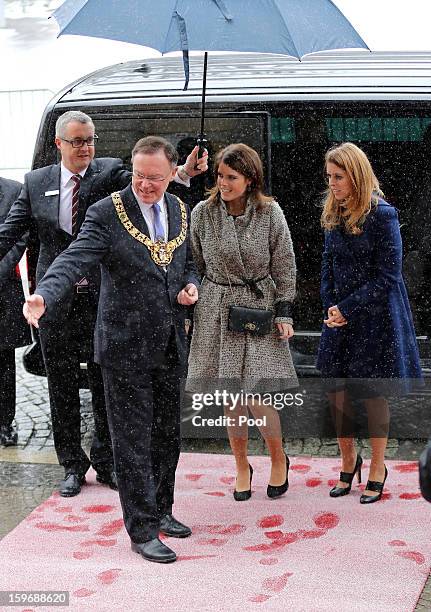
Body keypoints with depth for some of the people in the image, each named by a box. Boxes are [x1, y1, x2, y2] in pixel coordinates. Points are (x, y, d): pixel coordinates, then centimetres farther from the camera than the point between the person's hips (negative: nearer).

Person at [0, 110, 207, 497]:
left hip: (103, 299, -1)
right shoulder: (37, 182, 5)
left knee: (107, 385, 7)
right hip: (57, 301, 2)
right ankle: (72, 466, 23)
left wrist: (182, 173, -38)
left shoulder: (109, 172, -1)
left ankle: (106, 462, 22)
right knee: (63, 388, 9)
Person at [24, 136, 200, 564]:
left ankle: (160, 511, 32)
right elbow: (75, 260, -22)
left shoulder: (181, 212, 8)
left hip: (169, 345, 6)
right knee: (133, 440, -2)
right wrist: (43, 296, -39)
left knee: (167, 435, 16)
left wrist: (191, 284, 0)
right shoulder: (106, 213, -11)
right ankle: (143, 531, 5)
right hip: (126, 347, -6)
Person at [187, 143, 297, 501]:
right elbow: (194, 266, 6)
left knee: (257, 397, -7)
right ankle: (242, 467, 24)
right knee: (230, 397, 6)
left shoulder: (270, 213, -7)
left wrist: (284, 313, -3)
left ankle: (279, 460, 18)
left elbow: (285, 267, 0)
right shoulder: (203, 213, -3)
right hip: (217, 312, 2)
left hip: (260, 309, -2)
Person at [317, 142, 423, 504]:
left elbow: (387, 275, -14)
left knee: (374, 395, 3)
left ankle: (377, 468, 19)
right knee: (337, 392, 5)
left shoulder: (382, 215, -13)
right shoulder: (334, 215, 7)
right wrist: (331, 307, -1)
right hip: (341, 317, 6)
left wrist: (347, 308, -14)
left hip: (375, 317, -6)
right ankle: (349, 462, 23)